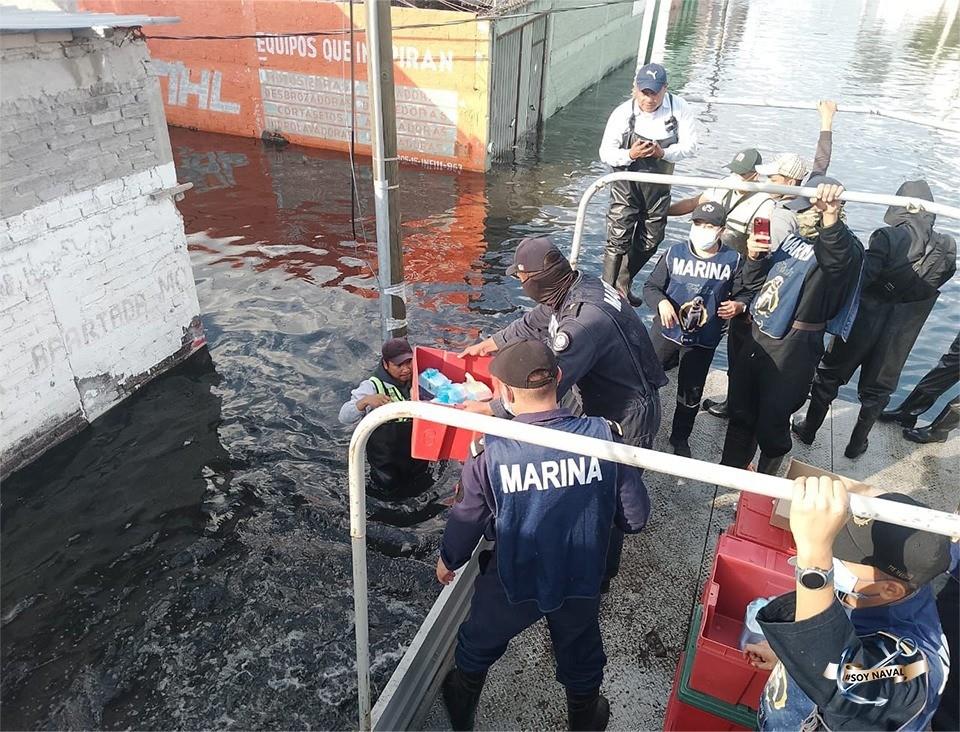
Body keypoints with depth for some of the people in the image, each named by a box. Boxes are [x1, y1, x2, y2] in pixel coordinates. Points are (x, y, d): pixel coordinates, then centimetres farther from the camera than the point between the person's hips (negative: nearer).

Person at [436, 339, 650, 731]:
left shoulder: (489, 450, -26)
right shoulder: (605, 436, -22)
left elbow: (467, 519, -11)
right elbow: (635, 517, -12)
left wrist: (448, 560, 11)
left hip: (512, 584, -1)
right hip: (580, 581, 1)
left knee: (478, 642, 30)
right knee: (581, 655, 30)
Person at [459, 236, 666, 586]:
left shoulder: (583, 321, -37)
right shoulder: (578, 284, -6)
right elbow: (535, 322, 11)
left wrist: (487, 408, -23)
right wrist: (488, 343, 20)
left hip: (626, 418, -9)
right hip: (608, 403, 9)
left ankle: (601, 570, 32)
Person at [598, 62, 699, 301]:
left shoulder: (679, 109, -10)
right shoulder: (622, 113, -14)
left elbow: (690, 145, -8)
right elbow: (605, 152, -10)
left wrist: (663, 153, -26)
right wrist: (630, 154, -30)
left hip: (658, 186, 3)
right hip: (626, 184, -3)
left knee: (649, 241, 13)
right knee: (618, 239, -10)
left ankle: (623, 286, 32)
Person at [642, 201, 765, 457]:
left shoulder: (734, 261, -7)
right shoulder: (675, 253, -7)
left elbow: (746, 292, 5)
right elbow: (650, 286, -5)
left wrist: (739, 305, -17)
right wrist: (661, 302, -24)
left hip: (704, 340, 0)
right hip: (667, 331, 0)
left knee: (691, 394, 13)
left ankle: (680, 439, 36)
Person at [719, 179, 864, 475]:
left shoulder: (843, 245, -12)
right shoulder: (793, 239, 12)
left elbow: (839, 257, -38)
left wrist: (831, 217, -59)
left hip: (794, 349, -7)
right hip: (759, 337, 7)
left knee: (772, 420, 4)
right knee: (741, 410, 17)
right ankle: (730, 469, 37)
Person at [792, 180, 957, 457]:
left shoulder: (888, 237, -20)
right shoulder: (947, 247, -8)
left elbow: (862, 276, -26)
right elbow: (942, 277, 4)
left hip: (865, 320, -3)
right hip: (903, 332, 3)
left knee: (829, 374, 16)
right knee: (877, 388, 19)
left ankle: (808, 429, 30)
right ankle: (857, 444, 31)